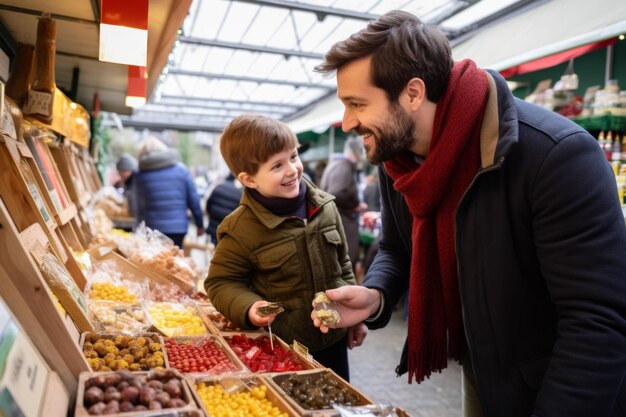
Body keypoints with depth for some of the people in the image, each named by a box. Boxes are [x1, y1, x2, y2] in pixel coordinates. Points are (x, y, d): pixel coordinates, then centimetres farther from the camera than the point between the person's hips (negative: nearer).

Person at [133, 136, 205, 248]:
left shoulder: (140, 175, 1)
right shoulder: (181, 169, 1)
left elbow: (139, 206, 8)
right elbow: (193, 200, 1)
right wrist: (200, 224, 9)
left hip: (152, 229, 0)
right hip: (179, 228, 0)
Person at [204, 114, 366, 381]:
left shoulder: (325, 206, -3)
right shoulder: (241, 229, -17)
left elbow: (343, 264, 7)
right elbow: (220, 282, -8)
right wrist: (248, 308, -26)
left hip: (334, 337, 5)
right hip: (281, 348, -4)